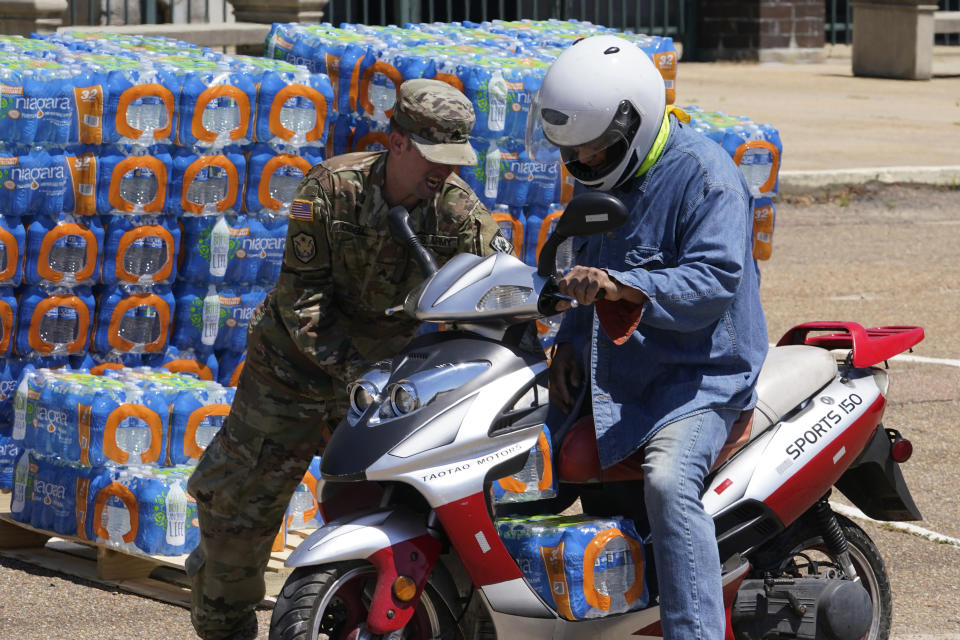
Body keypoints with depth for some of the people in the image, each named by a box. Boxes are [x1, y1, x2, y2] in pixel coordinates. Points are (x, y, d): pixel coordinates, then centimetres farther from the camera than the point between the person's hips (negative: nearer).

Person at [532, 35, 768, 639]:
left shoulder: (704, 174, -15)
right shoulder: (602, 176, 13)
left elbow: (715, 279, -26)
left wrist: (622, 286, -39)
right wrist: (570, 340, 9)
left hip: (700, 374, -9)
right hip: (614, 371, 9)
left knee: (669, 481, -33)